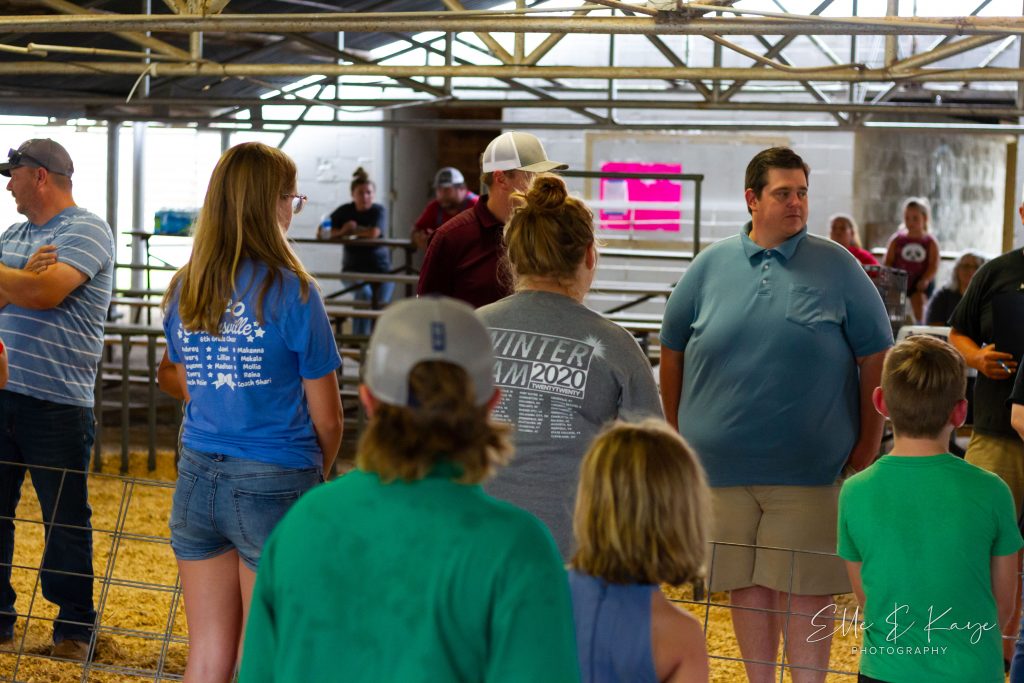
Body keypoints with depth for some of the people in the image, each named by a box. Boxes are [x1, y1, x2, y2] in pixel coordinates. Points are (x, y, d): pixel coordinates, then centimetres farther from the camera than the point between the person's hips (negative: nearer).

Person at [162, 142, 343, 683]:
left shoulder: (183, 291, 4)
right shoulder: (290, 291, -12)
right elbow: (325, 417, -6)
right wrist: (318, 475, 12)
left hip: (198, 477, 5)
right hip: (274, 485, -5)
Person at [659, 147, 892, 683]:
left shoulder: (838, 267, 0)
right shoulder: (711, 266, 5)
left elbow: (875, 357, 3)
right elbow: (672, 351, 13)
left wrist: (868, 445, 1)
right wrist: (677, 433, 12)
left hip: (809, 469, -2)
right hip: (722, 464, 2)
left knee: (804, 590, -1)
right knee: (745, 585, 10)